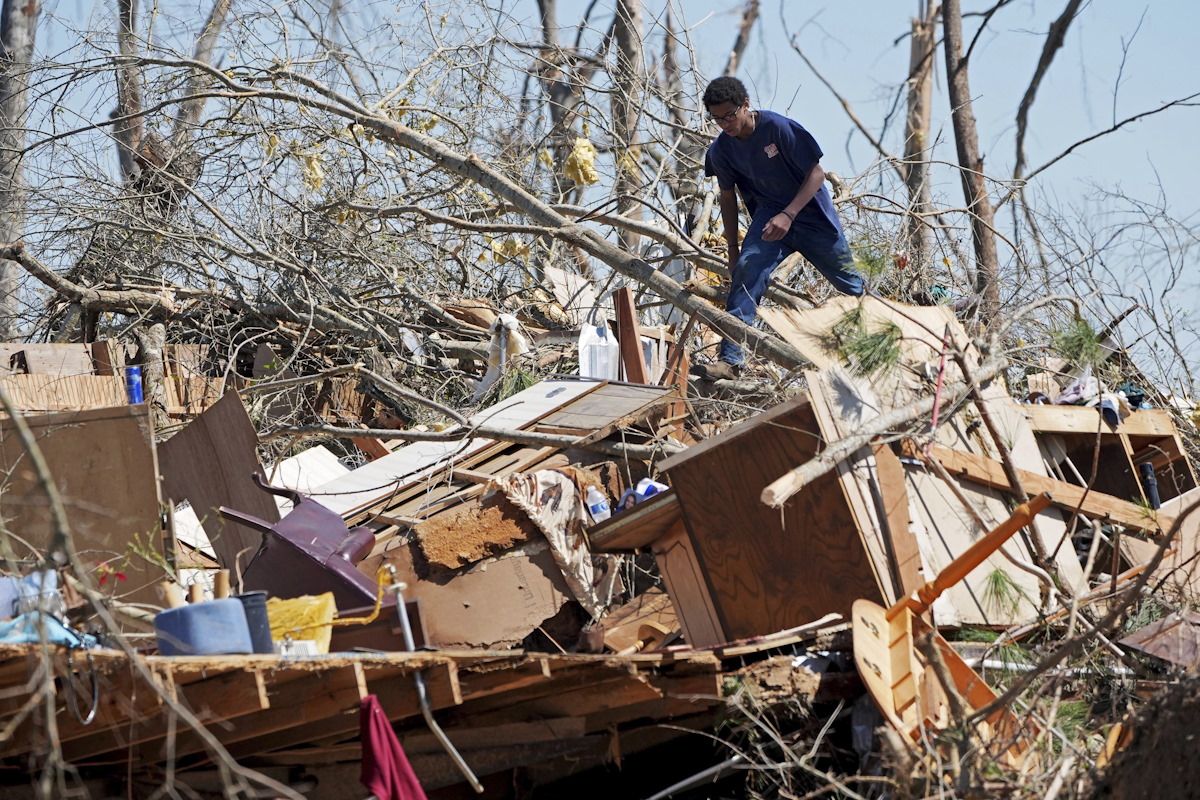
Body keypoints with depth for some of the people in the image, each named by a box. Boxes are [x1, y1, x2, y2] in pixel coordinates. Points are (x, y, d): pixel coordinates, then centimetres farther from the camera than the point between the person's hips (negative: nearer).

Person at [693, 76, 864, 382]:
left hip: (812, 215, -2)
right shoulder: (721, 150, -8)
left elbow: (816, 174, -17)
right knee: (746, 270, -23)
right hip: (769, 214, 2)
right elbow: (728, 198, 6)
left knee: (851, 284, 10)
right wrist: (733, 248, 5)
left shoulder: (778, 127, -22)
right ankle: (729, 360, -27)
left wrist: (788, 215, -26)